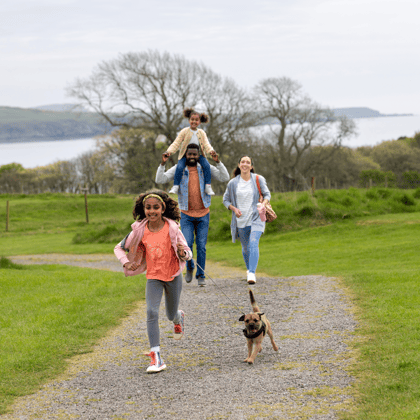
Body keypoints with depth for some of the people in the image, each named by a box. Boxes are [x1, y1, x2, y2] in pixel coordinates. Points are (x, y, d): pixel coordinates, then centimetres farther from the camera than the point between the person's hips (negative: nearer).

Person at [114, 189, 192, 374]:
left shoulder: (172, 228, -15)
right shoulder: (140, 230, -10)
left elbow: (187, 253, -10)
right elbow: (119, 248, 2)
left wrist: (182, 252, -34)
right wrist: (126, 262, -17)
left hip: (173, 276, -1)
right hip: (153, 277, 1)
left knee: (171, 315, 16)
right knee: (152, 312, -17)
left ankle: (179, 317, 57)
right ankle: (156, 358, -18)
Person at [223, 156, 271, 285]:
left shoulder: (258, 180, -3)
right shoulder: (233, 183, 0)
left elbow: (267, 194, 8)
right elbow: (226, 200, 10)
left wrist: (263, 205, -13)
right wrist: (234, 209, -8)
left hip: (256, 218, -2)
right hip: (241, 220, 2)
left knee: (253, 244, -20)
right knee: (245, 248, 13)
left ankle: (252, 274, -27)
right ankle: (249, 269, 39)